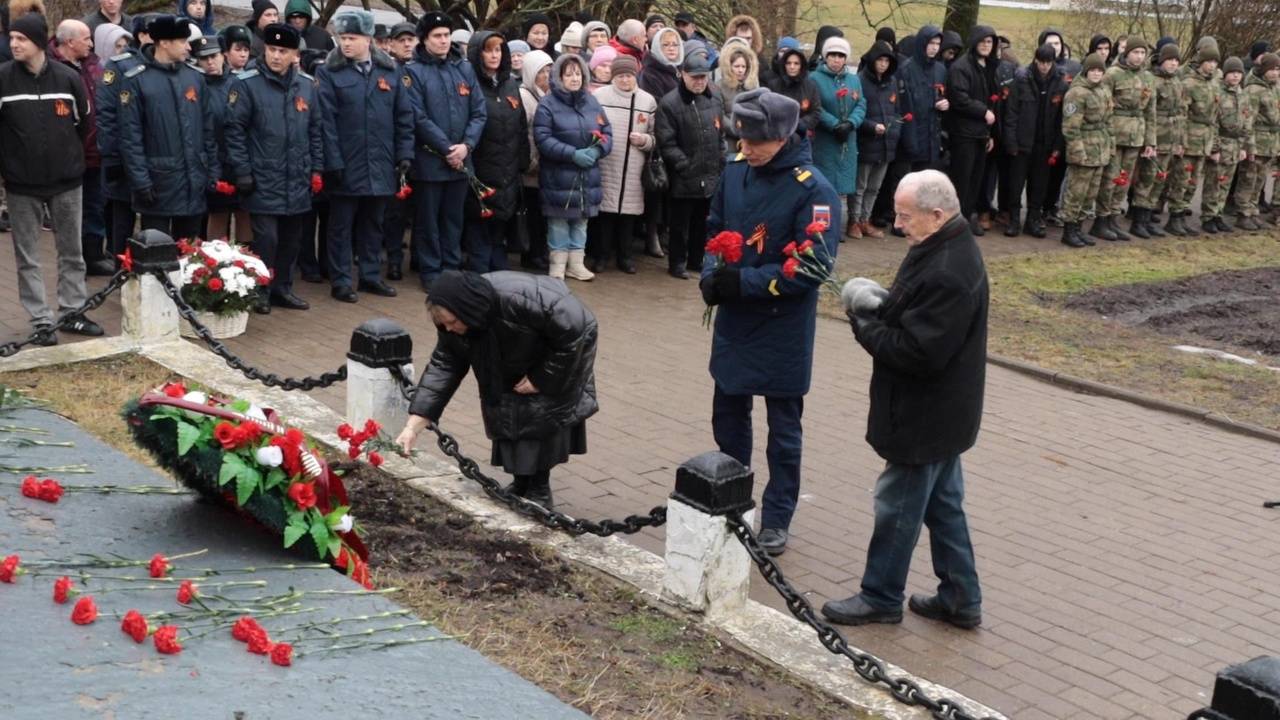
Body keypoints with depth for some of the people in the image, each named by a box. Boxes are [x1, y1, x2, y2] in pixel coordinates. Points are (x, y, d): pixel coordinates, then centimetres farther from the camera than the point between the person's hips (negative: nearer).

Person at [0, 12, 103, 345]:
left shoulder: (68, 77, -5)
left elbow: (83, 122, 10)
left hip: (66, 179, 1)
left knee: (71, 251, 12)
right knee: (27, 258, 4)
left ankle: (71, 312, 26)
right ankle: (41, 321, 12)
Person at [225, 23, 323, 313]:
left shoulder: (307, 85, 7)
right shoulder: (247, 83, -7)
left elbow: (315, 131, 13)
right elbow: (235, 131, -7)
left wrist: (317, 169, 9)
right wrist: (242, 172, -10)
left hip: (298, 181, 5)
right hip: (263, 180, -5)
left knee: (292, 238, 11)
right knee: (266, 237, -6)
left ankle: (282, 288, 25)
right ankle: (261, 292, 9)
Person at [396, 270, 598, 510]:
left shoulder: (521, 301, -43)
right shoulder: (452, 320, -23)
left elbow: (573, 332, -32)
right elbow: (443, 365, -18)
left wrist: (541, 378, -24)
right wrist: (413, 427, -24)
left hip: (562, 349, -6)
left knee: (541, 415, -14)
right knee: (506, 413, -1)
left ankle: (540, 493, -1)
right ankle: (521, 484, 16)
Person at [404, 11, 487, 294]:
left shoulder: (465, 68, 8)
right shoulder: (414, 71, -6)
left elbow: (478, 112, 4)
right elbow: (419, 117, -13)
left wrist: (466, 145, -10)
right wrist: (446, 148, -16)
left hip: (461, 159, 4)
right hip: (429, 159, -4)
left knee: (454, 217, 13)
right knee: (428, 218, 4)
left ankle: (452, 267, 23)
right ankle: (430, 271, 13)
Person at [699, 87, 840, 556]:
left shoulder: (813, 190, -19)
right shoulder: (736, 171, -2)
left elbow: (812, 267, -21)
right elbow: (714, 229, 11)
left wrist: (746, 282, -24)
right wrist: (711, 273, -8)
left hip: (783, 329, -6)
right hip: (733, 320, 6)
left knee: (783, 428, 8)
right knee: (728, 414, 19)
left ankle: (777, 519, 21)